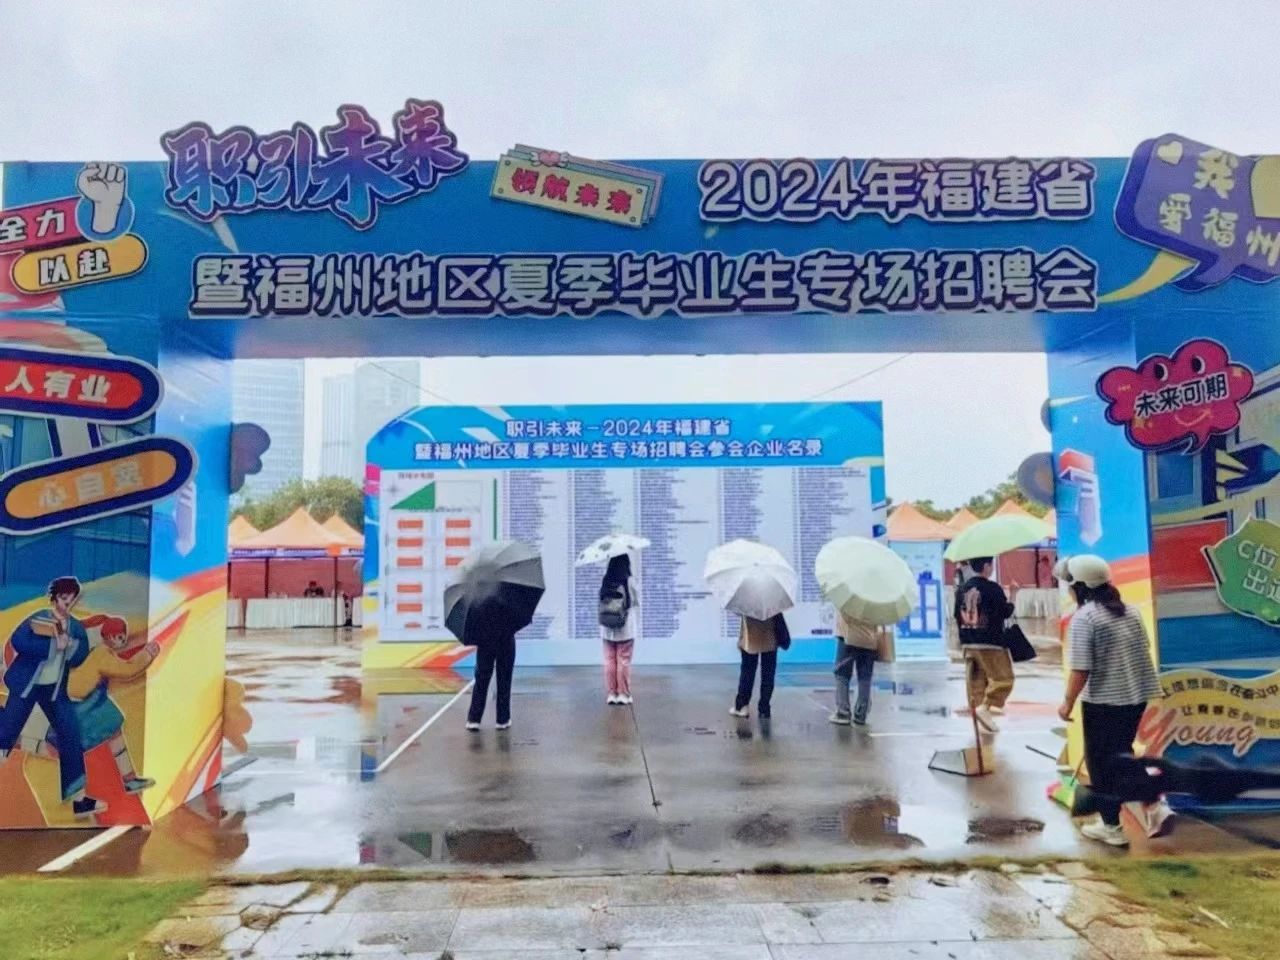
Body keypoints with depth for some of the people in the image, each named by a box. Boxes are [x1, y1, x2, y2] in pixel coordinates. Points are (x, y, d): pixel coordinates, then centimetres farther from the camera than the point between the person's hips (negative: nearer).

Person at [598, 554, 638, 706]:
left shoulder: (605, 581, -3)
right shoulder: (629, 581, -10)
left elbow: (601, 602, 3)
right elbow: (637, 602, 0)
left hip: (607, 629, 3)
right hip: (625, 629, -3)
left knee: (609, 661, 9)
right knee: (623, 662, 5)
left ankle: (611, 694, 13)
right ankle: (623, 694, 8)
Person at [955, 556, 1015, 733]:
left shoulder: (962, 590, 6)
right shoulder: (992, 588, -13)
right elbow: (1006, 612, -9)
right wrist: (1011, 598, 7)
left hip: (968, 644, 6)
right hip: (991, 644, -6)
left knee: (976, 682, 11)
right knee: (1003, 678, 2)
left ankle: (978, 708, 13)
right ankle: (985, 707, -11)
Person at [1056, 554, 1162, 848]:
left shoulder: (1083, 618, -18)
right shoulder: (1129, 610, 6)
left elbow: (1080, 670, -20)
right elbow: (1143, 650, 14)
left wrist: (1068, 703, -9)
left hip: (1105, 700, -7)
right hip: (1138, 694, 8)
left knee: (1101, 761, 8)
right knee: (1120, 752, 24)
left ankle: (1111, 827, 15)